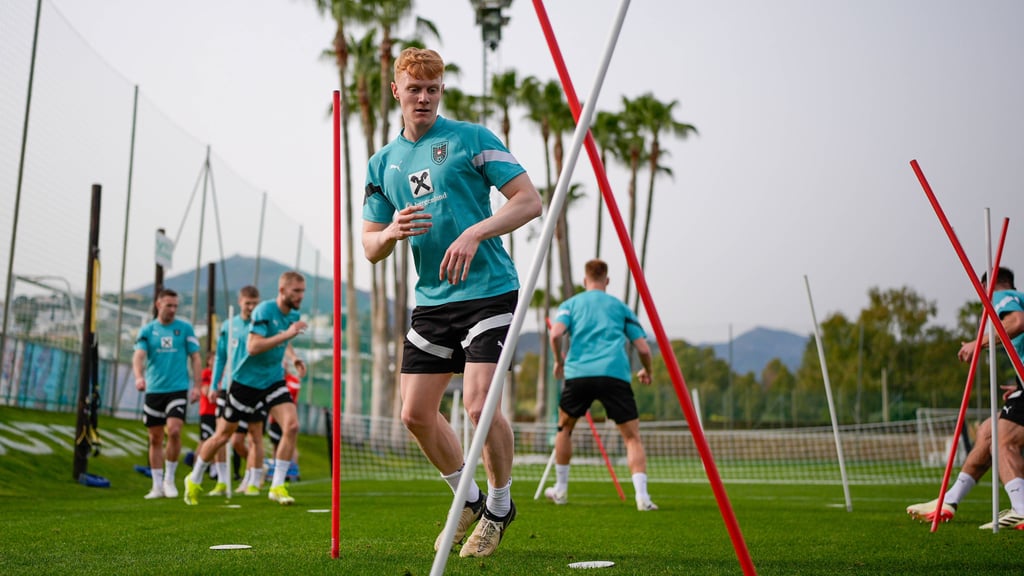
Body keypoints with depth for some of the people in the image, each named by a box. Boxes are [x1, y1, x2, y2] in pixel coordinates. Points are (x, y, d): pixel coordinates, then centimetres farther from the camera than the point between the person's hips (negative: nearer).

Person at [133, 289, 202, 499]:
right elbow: (139, 355, -7)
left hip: (178, 389, -2)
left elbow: (195, 358, 6)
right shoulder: (147, 330, 6)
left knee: (174, 431, -17)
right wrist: (139, 376, -26)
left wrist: (197, 386, -2)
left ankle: (169, 479, 0)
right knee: (155, 439, 6)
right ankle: (157, 485, 15)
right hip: (153, 390, 2)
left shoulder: (185, 328, 5)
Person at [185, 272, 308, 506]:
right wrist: (287, 334, -32)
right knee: (223, 435, 7)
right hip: (247, 380, -5)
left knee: (292, 425, -17)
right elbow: (252, 347, -30)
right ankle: (194, 480, 30)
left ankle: (277, 486, -7)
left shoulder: (293, 315, 3)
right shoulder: (264, 310, -19)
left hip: (273, 380, 5)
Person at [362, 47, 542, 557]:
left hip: (488, 291, -6)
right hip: (431, 300, 6)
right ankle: (469, 500, 28)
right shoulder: (383, 163, 13)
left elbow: (529, 201, -8)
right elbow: (370, 247, 14)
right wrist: (392, 232, -10)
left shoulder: (471, 138, -2)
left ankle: (500, 506, 11)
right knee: (416, 413, 5)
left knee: (480, 405, -15)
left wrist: (474, 233, -21)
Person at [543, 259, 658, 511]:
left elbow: (556, 333, -2)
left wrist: (558, 361, 16)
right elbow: (643, 348, 14)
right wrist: (647, 372, 33)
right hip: (615, 374, -1)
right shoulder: (620, 307, 20)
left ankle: (561, 489, 29)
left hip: (579, 373, 1)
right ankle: (642, 495, -13)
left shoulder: (571, 304, 18)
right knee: (632, 436, 4)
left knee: (565, 427, 24)